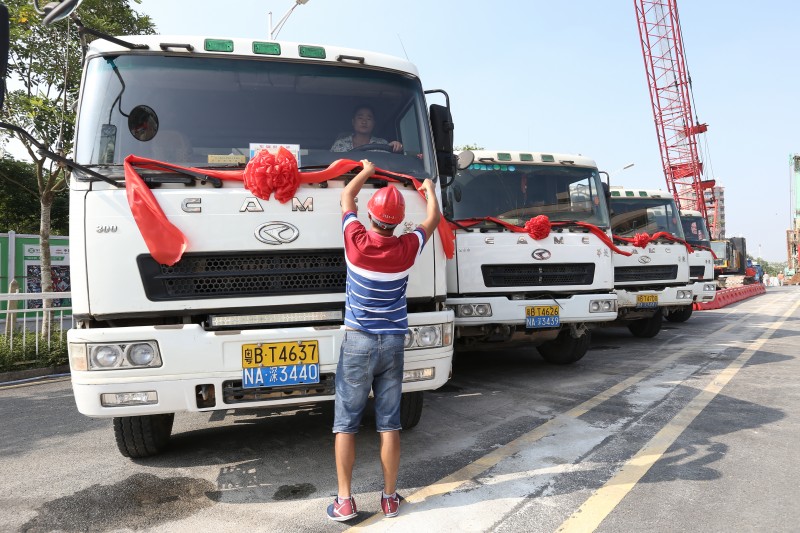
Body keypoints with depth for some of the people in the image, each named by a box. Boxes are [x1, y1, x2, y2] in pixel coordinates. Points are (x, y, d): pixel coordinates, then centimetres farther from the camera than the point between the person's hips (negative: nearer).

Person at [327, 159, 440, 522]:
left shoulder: (357, 241, -10)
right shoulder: (407, 248, -7)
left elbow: (346, 197, 10)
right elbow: (433, 220, 14)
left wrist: (366, 171, 26)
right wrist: (429, 189, 32)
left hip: (357, 341, -1)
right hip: (393, 342, 2)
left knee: (345, 423, 6)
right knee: (389, 423, 8)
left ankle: (344, 501, 9)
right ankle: (390, 498, 17)